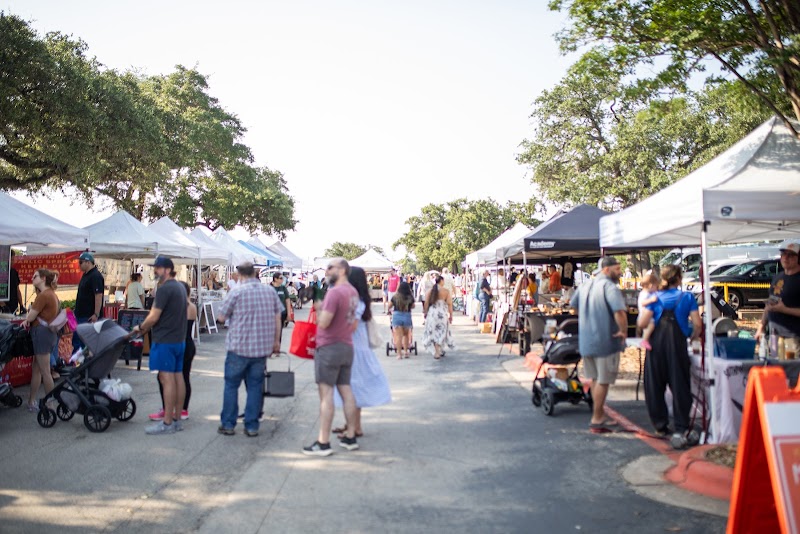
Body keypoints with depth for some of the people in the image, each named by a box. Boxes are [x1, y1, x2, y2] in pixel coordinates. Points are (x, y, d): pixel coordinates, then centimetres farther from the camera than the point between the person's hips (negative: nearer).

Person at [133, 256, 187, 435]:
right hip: (180, 338, 10)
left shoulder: (164, 289, -15)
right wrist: (147, 326, 22)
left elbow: (154, 317, -17)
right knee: (178, 377, 11)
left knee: (167, 379, -6)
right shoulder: (180, 287, 14)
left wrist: (141, 327, 0)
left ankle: (167, 423, -3)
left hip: (165, 340, -9)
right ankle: (177, 419, 18)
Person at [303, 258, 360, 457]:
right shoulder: (353, 292, 10)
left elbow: (324, 322, -20)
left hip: (329, 348, -8)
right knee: (346, 390, 13)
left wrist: (319, 309, -3)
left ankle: (323, 443, -2)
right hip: (347, 347, 8)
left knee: (326, 393, -5)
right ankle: (350, 437, 18)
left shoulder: (335, 292, -18)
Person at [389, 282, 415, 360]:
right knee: (406, 334, 20)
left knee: (398, 336, 1)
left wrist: (390, 310, 33)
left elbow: (389, 306, 10)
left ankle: (399, 354, 1)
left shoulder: (395, 297, -4)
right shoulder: (410, 297, -3)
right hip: (407, 316, 1)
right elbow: (413, 306, 14)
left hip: (397, 316, -1)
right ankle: (405, 351, 20)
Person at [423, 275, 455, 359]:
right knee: (441, 332, 10)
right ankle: (438, 353, 9)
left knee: (433, 332, 13)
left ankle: (438, 351, 17)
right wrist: (451, 315, 1)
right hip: (442, 314, -2)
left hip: (431, 314, 2)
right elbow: (449, 304, -6)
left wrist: (425, 313, 14)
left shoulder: (430, 291, 3)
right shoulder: (446, 291, -5)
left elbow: (426, 303, 3)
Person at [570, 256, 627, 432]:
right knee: (603, 381, 3)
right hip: (606, 340, -8)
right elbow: (619, 312, -32)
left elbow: (573, 305, 24)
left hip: (586, 340, 8)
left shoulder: (585, 286, 10)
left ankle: (599, 415, 31)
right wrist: (624, 331, -18)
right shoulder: (610, 287, -18)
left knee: (595, 379, 19)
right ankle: (597, 420, 9)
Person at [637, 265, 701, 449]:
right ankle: (681, 431, -7)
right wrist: (694, 337, 16)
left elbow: (642, 323, -3)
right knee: (679, 386, 0)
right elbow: (697, 324, -4)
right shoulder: (687, 297, 2)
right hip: (676, 344, -2)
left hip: (656, 344, 2)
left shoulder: (655, 298, 5)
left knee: (655, 385, 12)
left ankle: (660, 426, 21)